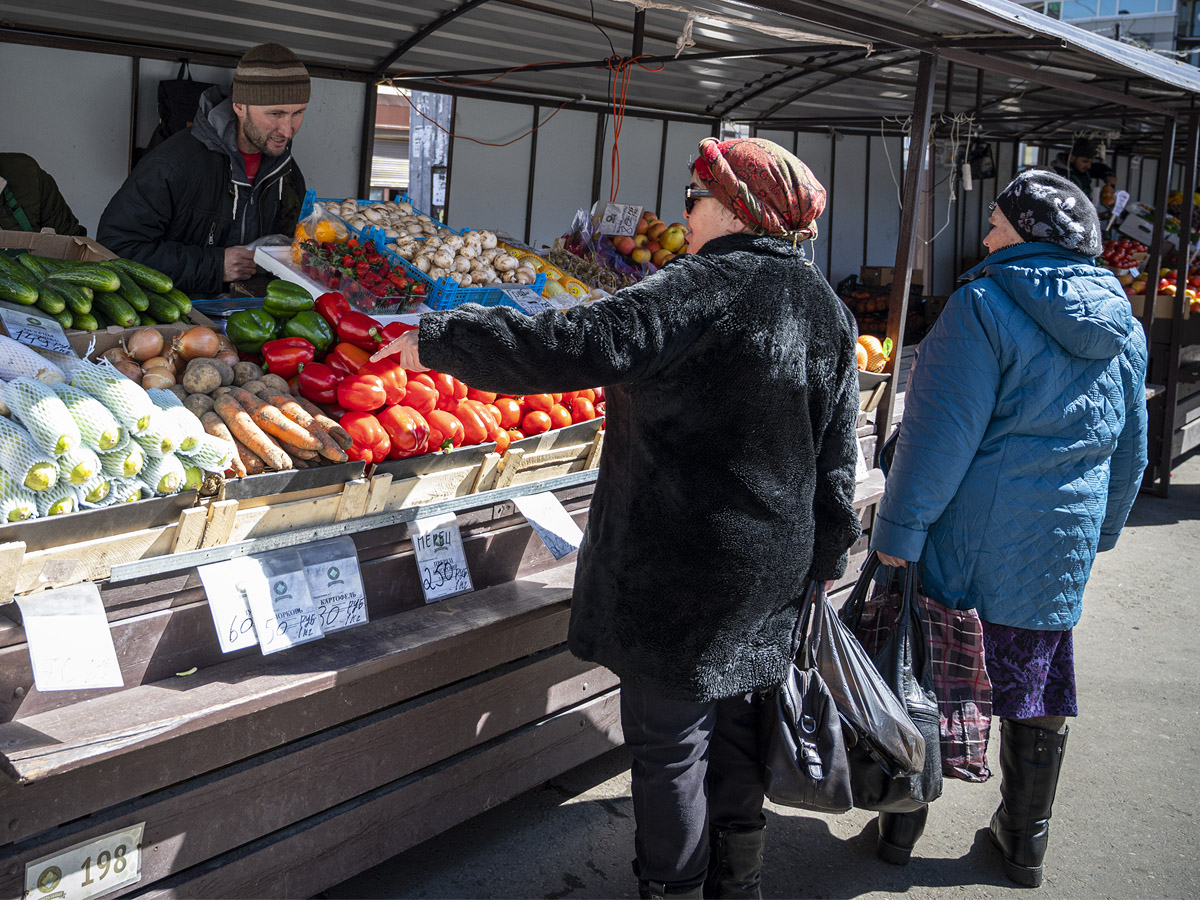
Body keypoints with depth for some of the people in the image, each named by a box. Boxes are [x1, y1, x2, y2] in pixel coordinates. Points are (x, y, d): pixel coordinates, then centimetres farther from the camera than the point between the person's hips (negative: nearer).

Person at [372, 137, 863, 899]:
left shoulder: (706, 288, -17)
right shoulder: (828, 309, 7)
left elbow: (581, 343, -25)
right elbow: (837, 458, 11)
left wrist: (440, 340, -16)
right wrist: (824, 558, 22)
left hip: (682, 574, -8)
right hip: (773, 571, 8)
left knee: (669, 738, 5)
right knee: (733, 721, 20)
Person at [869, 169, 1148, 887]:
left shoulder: (987, 303, -13)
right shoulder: (1123, 326, 7)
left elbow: (942, 432, -19)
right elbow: (1130, 450, 15)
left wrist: (900, 530, -16)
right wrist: (1101, 531, 26)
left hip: (967, 537, -5)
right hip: (1059, 550, 5)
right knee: (1039, 694, 17)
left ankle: (902, 827, 21)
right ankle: (1025, 843, 29)